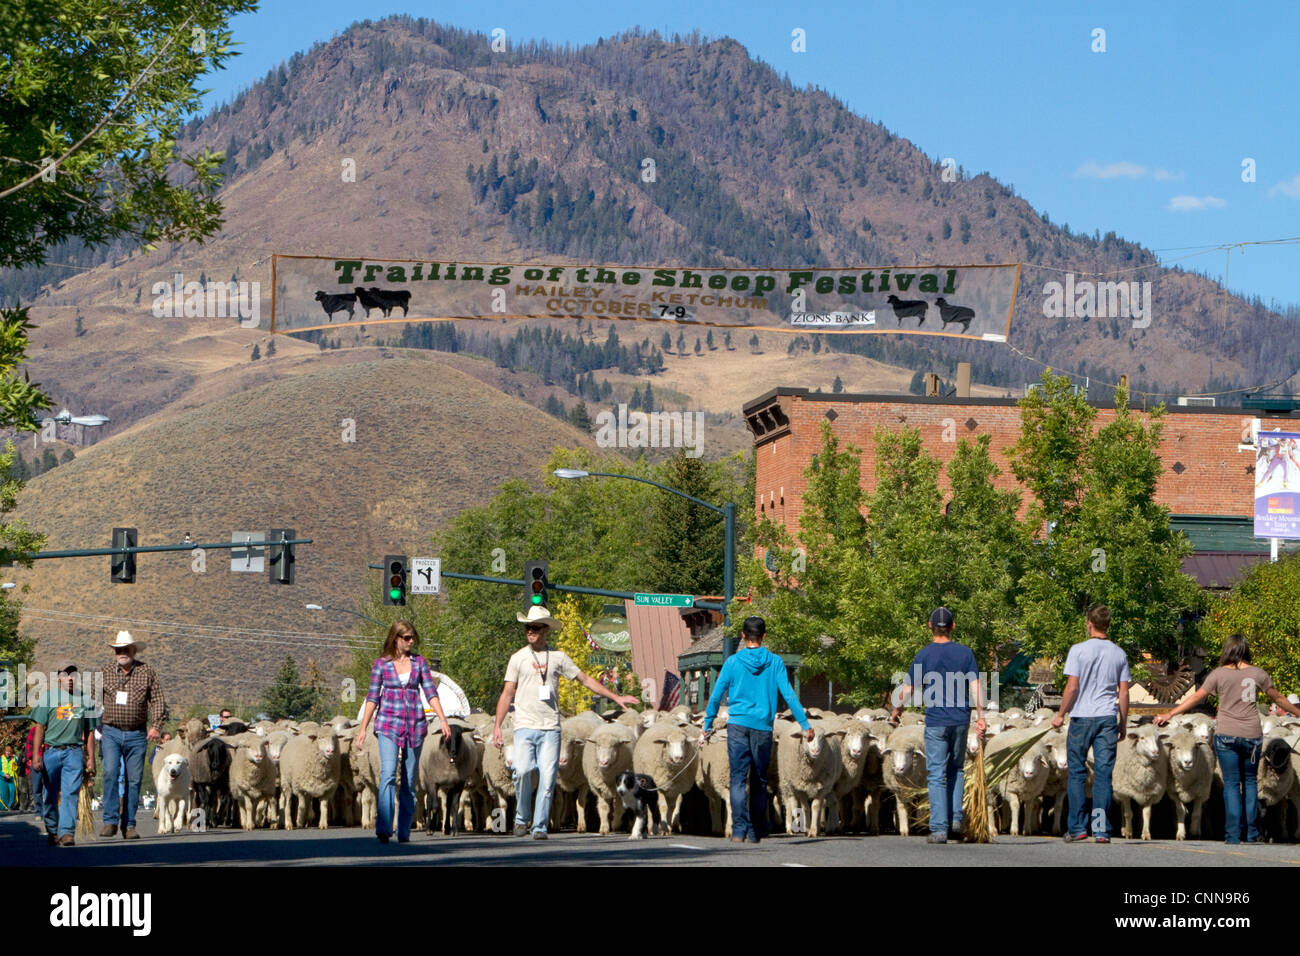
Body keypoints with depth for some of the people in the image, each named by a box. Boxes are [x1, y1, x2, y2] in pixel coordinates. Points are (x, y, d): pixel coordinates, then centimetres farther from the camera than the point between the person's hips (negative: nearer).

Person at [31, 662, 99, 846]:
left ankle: (67, 832, -18)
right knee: (51, 796, 5)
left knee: (70, 794, -12)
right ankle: (52, 832, 17)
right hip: (51, 752, 0)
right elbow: (40, 727, 4)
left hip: (74, 752, 0)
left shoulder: (84, 701, 14)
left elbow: (89, 732, 17)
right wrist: (36, 754, -5)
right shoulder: (49, 698, 8)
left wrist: (91, 758, 10)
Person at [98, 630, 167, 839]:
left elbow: (158, 700, 2)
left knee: (134, 780, 2)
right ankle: (110, 821, -15)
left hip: (137, 735, 0)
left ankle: (129, 825, 8)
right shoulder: (105, 674, 6)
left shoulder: (146, 672, 4)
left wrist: (156, 726, -11)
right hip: (111, 733, 0)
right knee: (111, 773, -17)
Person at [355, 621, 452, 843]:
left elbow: (431, 693, 7)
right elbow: (373, 698, 6)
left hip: (415, 725, 2)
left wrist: (443, 720, -4)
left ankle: (404, 831, 10)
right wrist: (363, 729, 2)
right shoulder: (381, 664, 4)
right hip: (388, 724, -2)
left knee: (410, 779, 4)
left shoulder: (419, 662, 9)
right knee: (388, 774, -18)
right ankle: (383, 829, -25)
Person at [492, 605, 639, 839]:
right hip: (525, 727, -1)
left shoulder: (558, 658, 10)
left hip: (550, 728, 1)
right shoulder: (518, 658, 8)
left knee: (548, 777, -6)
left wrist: (616, 697, 14)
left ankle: (540, 827, 1)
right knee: (523, 770, -18)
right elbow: (507, 694, 9)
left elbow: (586, 680, 17)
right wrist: (497, 726, 2)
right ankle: (521, 818, 2)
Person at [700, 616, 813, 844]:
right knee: (759, 781, 11)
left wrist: (707, 727, 13)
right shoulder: (775, 662, 2)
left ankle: (739, 829, -19)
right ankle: (755, 832, 14)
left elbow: (716, 696, 4)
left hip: (737, 724, -1)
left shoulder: (733, 662, 2)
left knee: (738, 779, -4)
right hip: (763, 726, 1)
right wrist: (805, 724, 3)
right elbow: (789, 695, -2)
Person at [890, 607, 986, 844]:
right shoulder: (965, 653, 4)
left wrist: (896, 711, 16)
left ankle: (939, 829, -5)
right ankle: (955, 820, 9)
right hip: (961, 720, 3)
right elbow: (975, 687, -2)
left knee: (937, 775, -1)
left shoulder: (924, 655, -3)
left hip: (936, 722, -3)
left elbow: (908, 689, 2)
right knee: (956, 769, 18)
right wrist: (981, 717, 0)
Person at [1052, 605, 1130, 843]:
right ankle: (1102, 830, 0)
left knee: (1076, 774, 6)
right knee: (1103, 774, 3)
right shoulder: (1119, 654, 6)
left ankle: (1077, 829, 4)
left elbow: (1072, 687, -10)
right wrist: (1123, 723, 14)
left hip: (1082, 717, -3)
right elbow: (1123, 692, 6)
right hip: (1107, 718, 3)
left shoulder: (1079, 650, -6)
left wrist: (1061, 714, 1)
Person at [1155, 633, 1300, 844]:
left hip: (1226, 734, -1)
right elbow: (1278, 698, 15)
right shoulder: (1257, 673, 4)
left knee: (1232, 783, 2)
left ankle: (1233, 834, -3)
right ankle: (1252, 833, 13)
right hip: (1251, 735, 1)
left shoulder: (1219, 674, -1)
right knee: (1249, 781, 15)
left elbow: (1197, 698, -1)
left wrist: (1169, 714, 6)